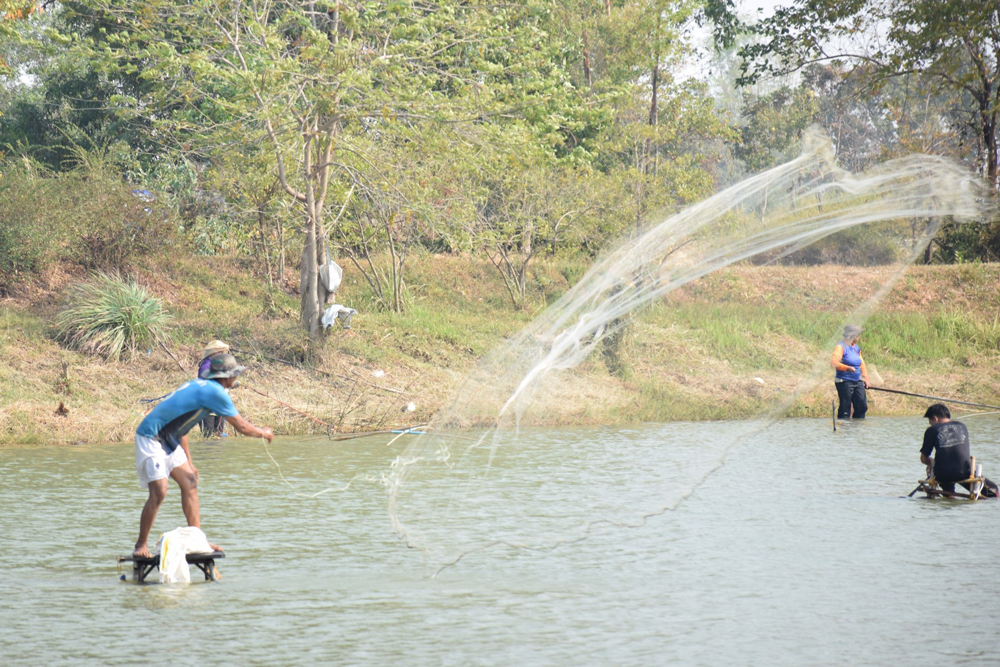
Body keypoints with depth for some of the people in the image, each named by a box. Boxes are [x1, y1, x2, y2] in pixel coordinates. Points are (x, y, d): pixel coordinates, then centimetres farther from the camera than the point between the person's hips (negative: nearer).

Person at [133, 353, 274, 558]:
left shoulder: (198, 385, 15)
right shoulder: (215, 391, -13)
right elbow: (242, 427, -7)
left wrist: (189, 463, 26)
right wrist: (263, 433, 13)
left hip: (167, 440, 10)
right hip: (150, 439, -10)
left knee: (189, 483, 9)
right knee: (159, 491, -15)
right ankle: (141, 545, -6)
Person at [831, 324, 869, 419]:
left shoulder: (857, 348, 16)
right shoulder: (841, 347, -10)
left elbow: (861, 364, 27)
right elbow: (833, 362, -25)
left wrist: (865, 378, 18)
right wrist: (847, 368, -36)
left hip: (858, 382, 8)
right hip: (844, 382, -8)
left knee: (862, 407, 4)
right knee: (845, 408, -6)